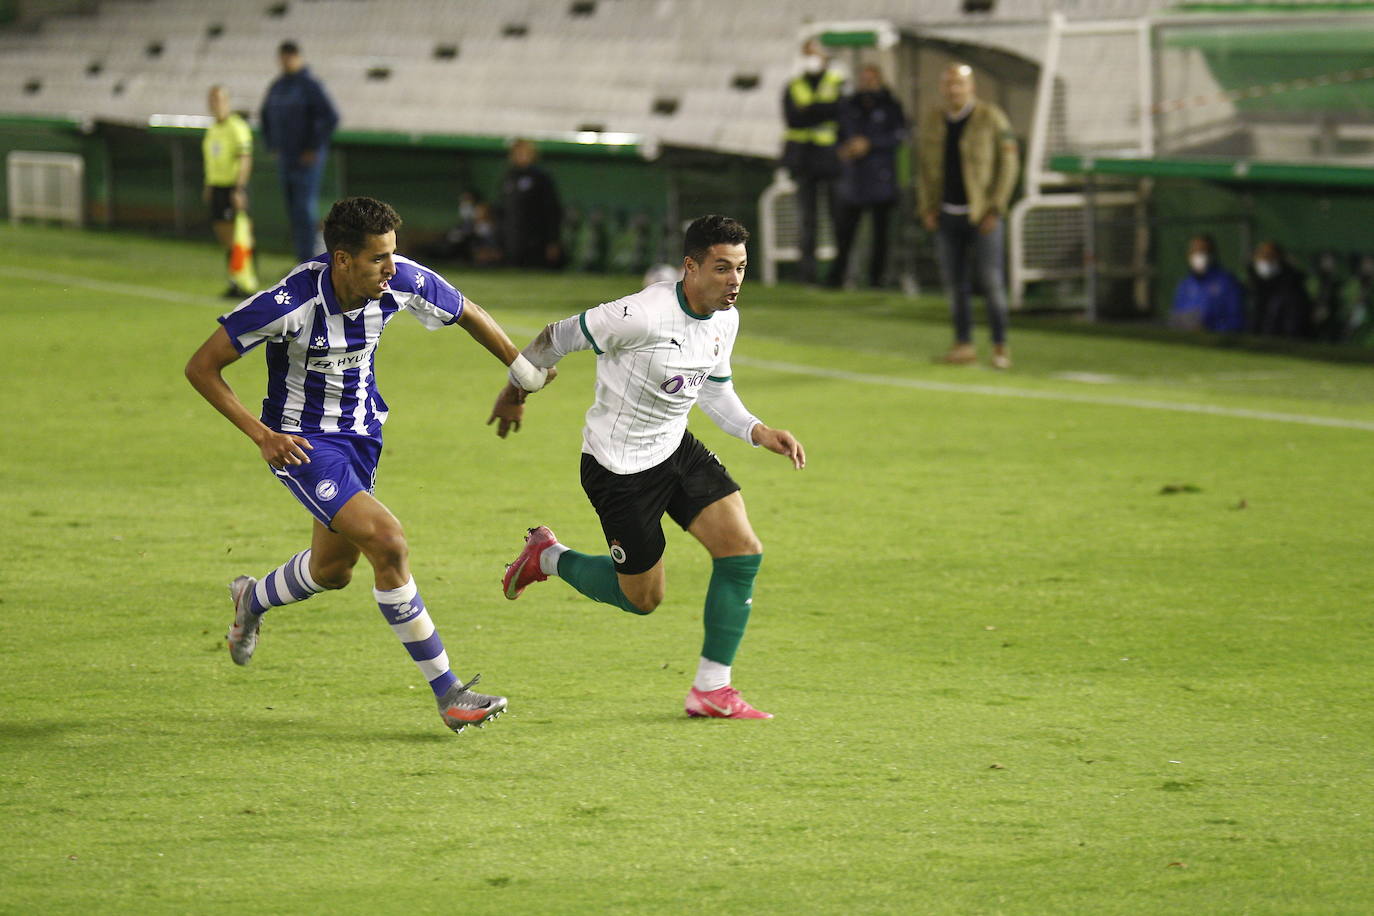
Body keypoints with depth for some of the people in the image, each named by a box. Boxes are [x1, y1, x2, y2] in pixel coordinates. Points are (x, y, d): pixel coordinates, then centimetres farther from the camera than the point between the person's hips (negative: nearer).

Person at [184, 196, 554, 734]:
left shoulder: (402, 282, -16)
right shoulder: (291, 302, -29)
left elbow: (468, 314, 6)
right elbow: (201, 368, -20)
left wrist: (523, 371, 11)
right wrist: (262, 435, -24)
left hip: (361, 433, 7)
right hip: (302, 440, -6)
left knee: (333, 570, 20)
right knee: (386, 539, -23)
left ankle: (252, 601, 55)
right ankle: (446, 693, -14)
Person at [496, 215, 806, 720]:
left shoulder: (725, 319, -3)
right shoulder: (644, 315, -29)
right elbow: (560, 337, -15)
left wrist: (759, 431, -2)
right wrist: (517, 386, 0)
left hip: (675, 449, 7)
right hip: (619, 466, -7)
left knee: (743, 552, -9)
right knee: (643, 598, 4)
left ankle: (711, 690, 2)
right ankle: (548, 557, 31)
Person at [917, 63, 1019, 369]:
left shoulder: (992, 119, -7)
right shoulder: (933, 121, 7)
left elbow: (1008, 164, -7)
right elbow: (926, 166, 14)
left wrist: (995, 209, -12)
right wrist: (927, 209, 5)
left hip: (983, 217, -4)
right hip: (947, 215, 4)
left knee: (992, 281, -8)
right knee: (955, 283, 6)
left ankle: (1000, 347, 0)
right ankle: (964, 345, 15)